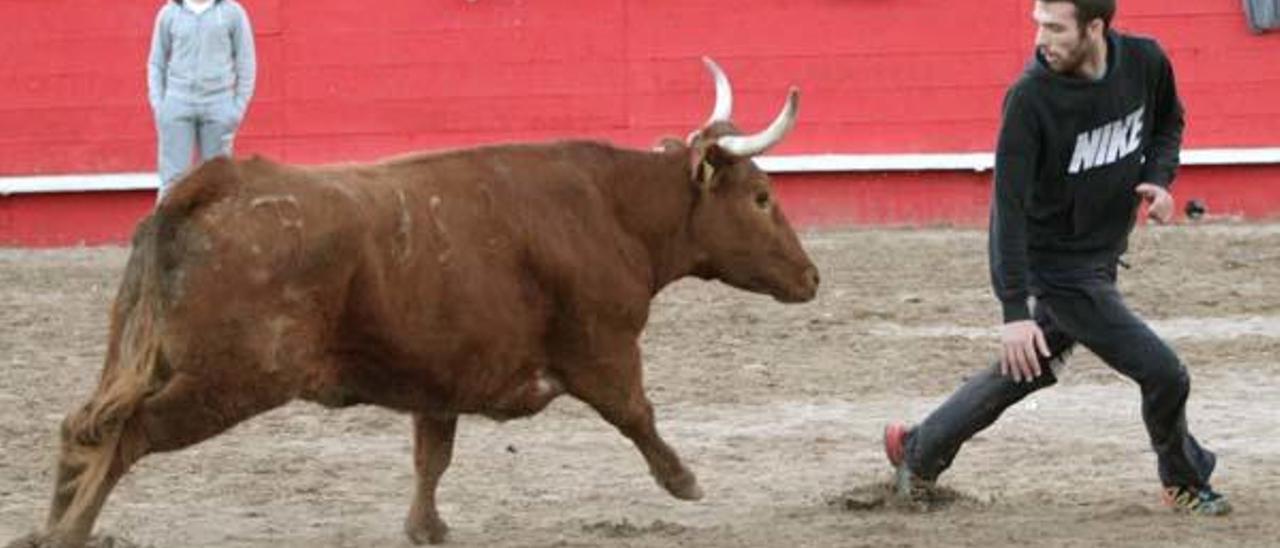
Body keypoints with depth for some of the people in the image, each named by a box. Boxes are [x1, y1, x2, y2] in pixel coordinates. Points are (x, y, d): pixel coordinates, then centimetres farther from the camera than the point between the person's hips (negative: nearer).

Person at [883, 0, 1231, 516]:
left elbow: (1168, 121, 15)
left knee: (1026, 370, 19)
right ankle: (1185, 485, 20)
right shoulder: (1031, 98, -24)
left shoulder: (1146, 63, -8)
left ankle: (918, 451, 36)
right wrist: (1015, 311, -29)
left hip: (1099, 256, 6)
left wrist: (1159, 177, -6)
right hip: (1058, 266, -6)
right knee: (1162, 373, -7)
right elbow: (1009, 206, -25)